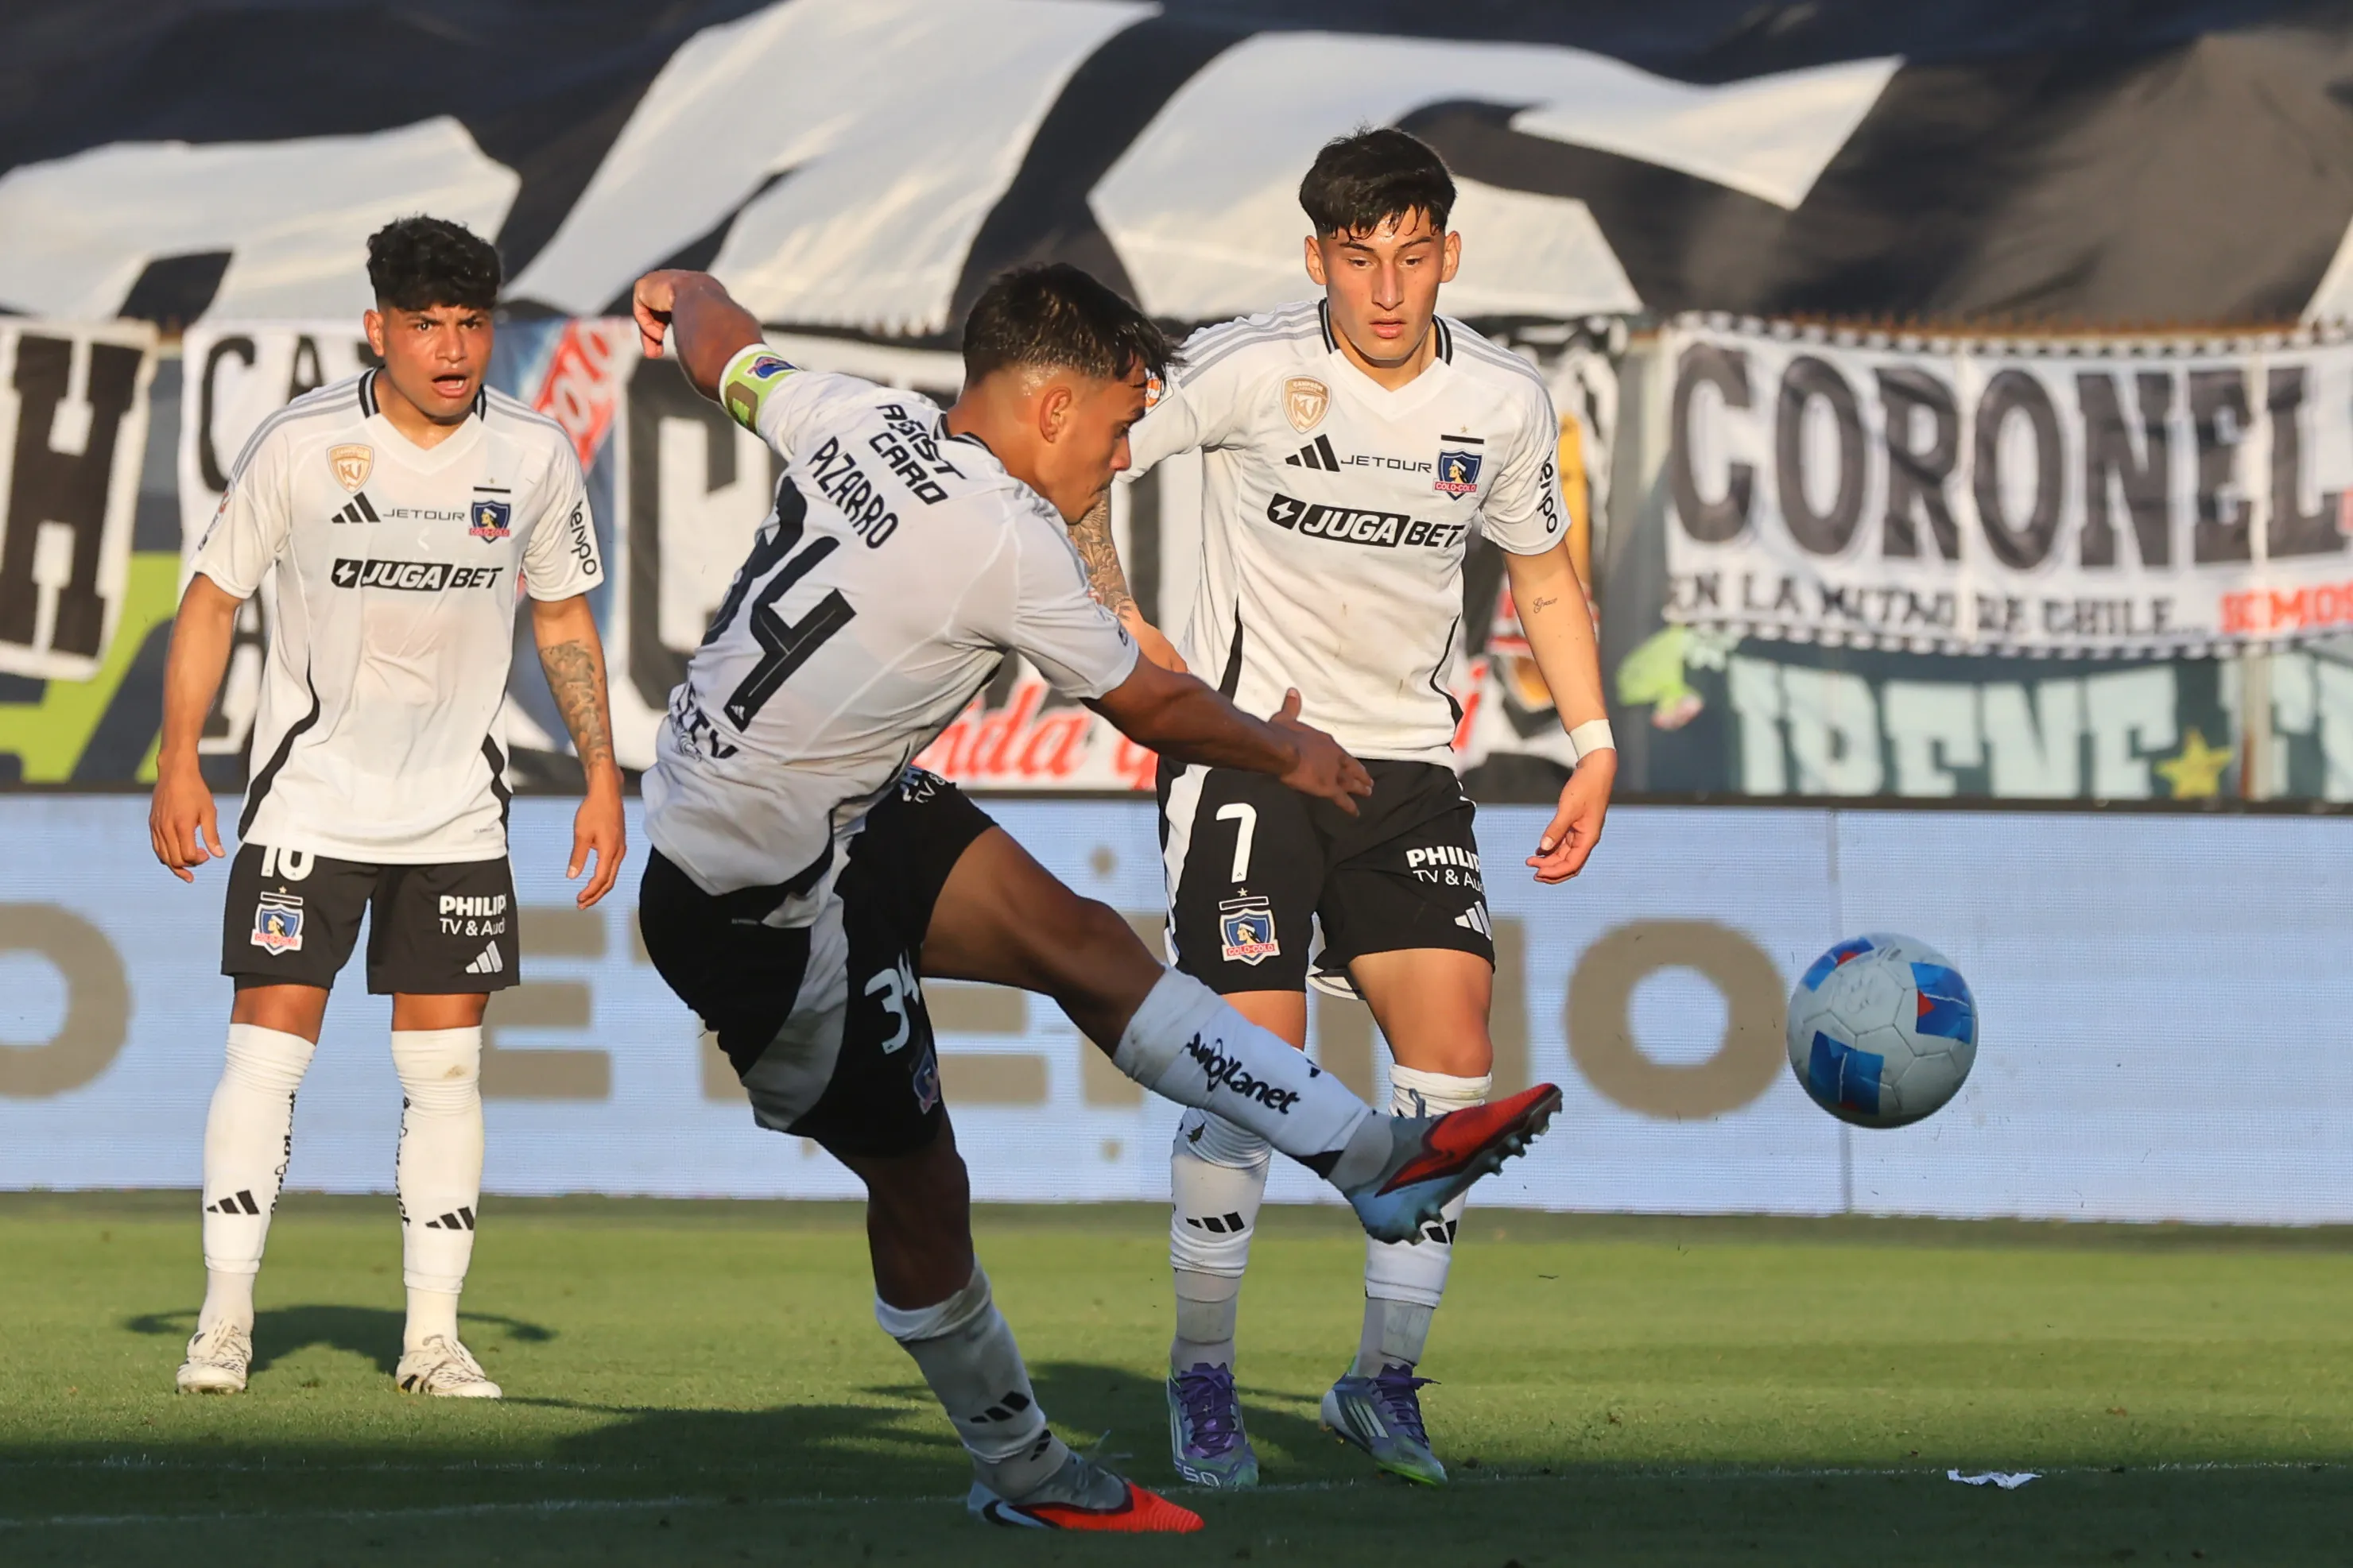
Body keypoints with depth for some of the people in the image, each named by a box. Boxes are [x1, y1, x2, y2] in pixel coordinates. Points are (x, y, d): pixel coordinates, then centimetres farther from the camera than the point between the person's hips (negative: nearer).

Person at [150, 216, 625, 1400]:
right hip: (309, 801, -2)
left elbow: (563, 614, 11)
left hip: (457, 812, 2)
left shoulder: (534, 455, -2)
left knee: (446, 1065, 0)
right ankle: (224, 1322, 1)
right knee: (267, 1045, -8)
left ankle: (432, 1336, 6)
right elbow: (214, 595, 0)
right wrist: (177, 764, -6)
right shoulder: (300, 446, -10)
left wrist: (601, 779, 8)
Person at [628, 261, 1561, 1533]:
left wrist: (684, 299, 41)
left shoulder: (858, 418, -5)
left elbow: (718, 351, 16)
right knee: (919, 1179, 4)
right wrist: (1287, 752, 11)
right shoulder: (1010, 544, -24)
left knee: (1081, 944, 4)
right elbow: (1152, 708, -8)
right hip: (758, 912, -9)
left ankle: (1373, 1160, 6)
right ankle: (1019, 1475, 21)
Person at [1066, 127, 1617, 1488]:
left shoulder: (1506, 402, 0)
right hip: (1244, 748, -3)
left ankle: (1387, 1377, 6)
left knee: (1454, 1054, -9)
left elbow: (1545, 575, 16)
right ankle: (1204, 1379, 6)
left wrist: (1595, 748, 9)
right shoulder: (1251, 368, -12)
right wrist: (1123, 630, -6)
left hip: (1408, 762, 3)